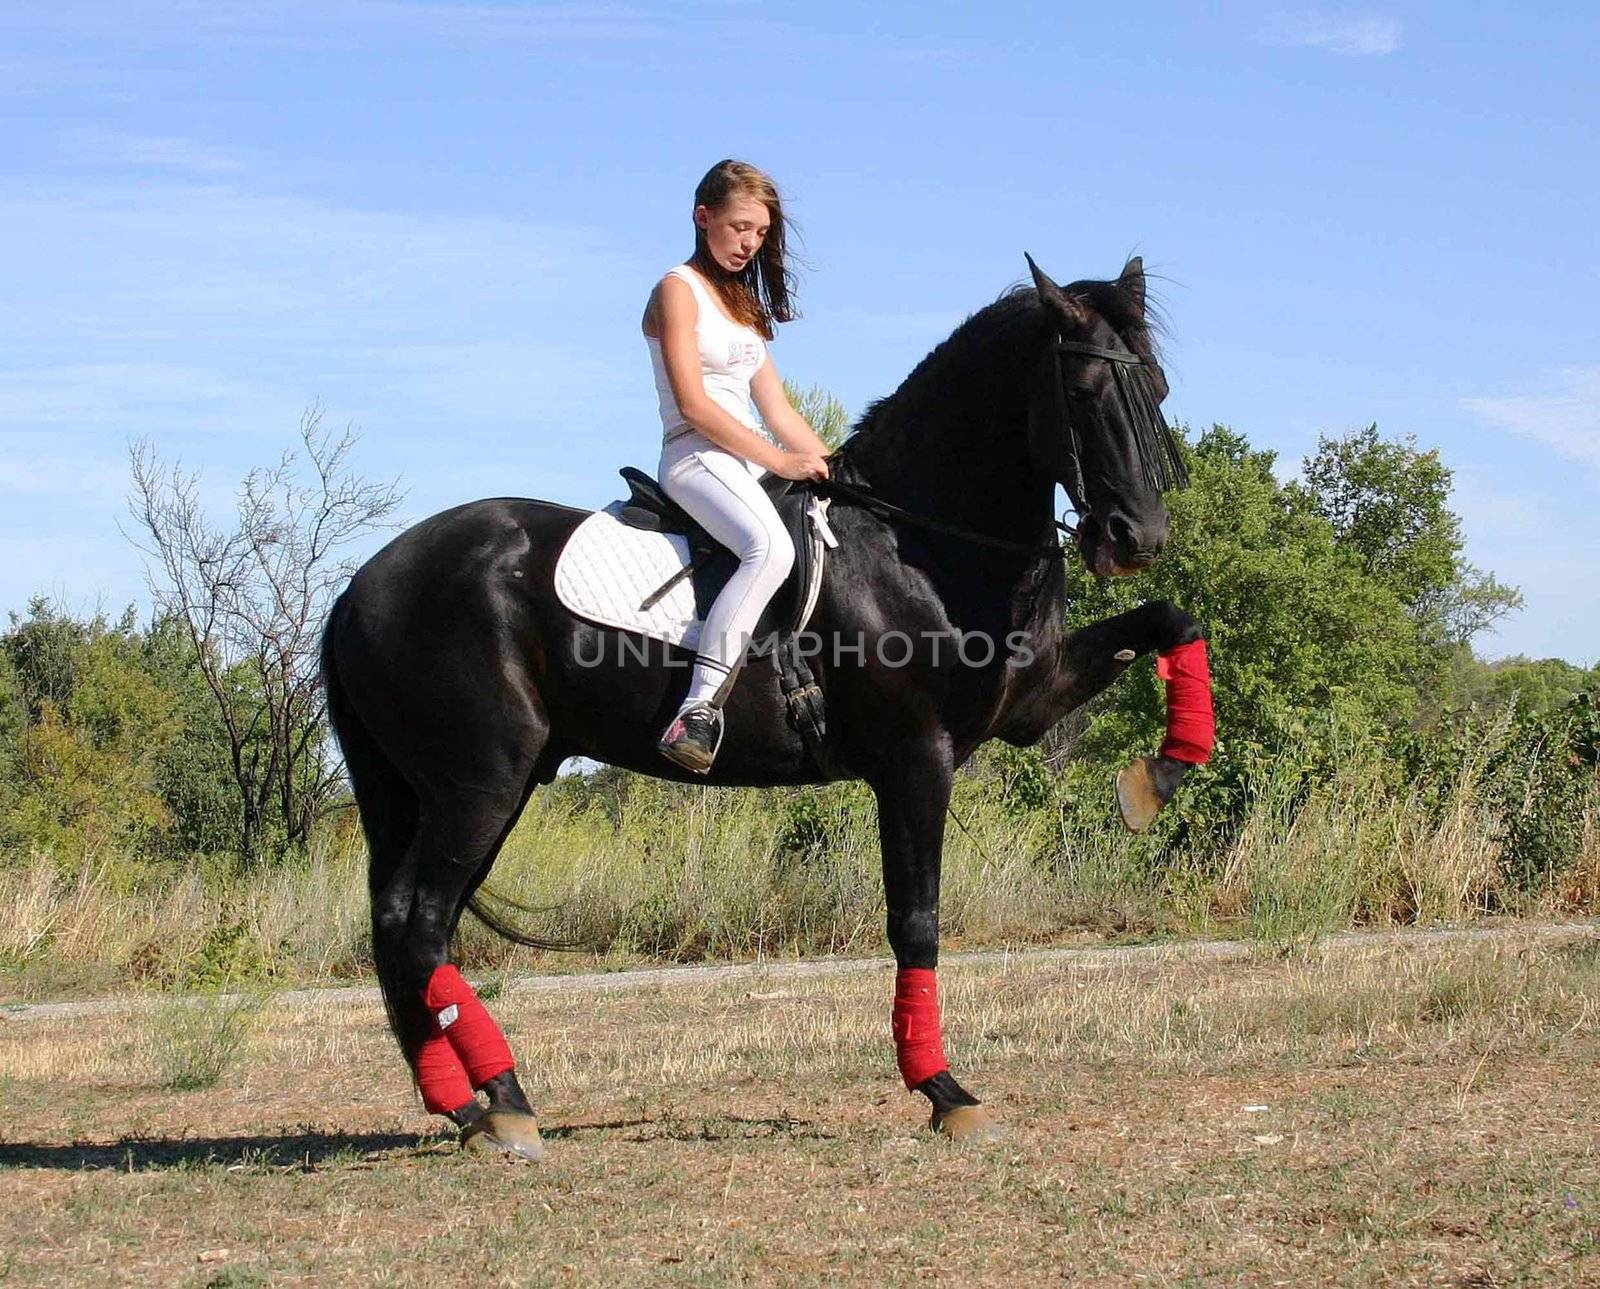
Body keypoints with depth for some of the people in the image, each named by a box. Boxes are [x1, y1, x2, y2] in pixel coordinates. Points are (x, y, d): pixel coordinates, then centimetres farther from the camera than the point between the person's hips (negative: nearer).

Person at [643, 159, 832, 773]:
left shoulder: (745, 305, 23)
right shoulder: (679, 291, -3)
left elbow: (778, 411, 20)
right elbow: (693, 404, -14)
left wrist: (832, 465, 7)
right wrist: (781, 461, -18)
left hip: (747, 464, 10)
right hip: (696, 457, -10)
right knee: (770, 547, -36)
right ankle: (697, 712, -43)